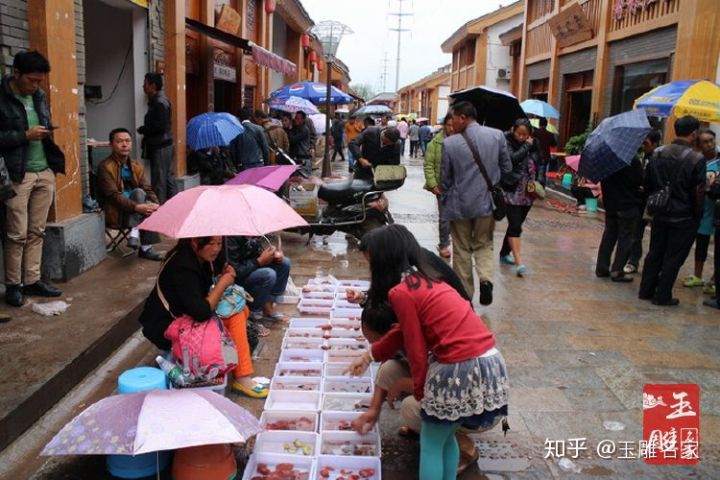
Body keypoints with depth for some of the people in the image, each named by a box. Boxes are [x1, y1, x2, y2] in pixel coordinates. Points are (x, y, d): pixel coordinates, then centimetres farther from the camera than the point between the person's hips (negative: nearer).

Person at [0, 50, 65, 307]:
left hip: (45, 173, 6)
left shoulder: (40, 96, 13)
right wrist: (25, 135, -15)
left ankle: (32, 280, 17)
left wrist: (47, 134, 6)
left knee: (37, 231, 9)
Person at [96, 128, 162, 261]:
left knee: (150, 206, -28)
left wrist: (156, 204, -19)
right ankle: (134, 232, -32)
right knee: (138, 193, -27)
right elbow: (113, 195, -19)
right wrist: (137, 207, -33)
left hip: (134, 212, 5)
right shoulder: (105, 167, -10)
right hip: (115, 214, -5)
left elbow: (147, 189, 4)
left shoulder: (136, 166, 10)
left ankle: (146, 248, -26)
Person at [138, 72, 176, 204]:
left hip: (160, 147, -10)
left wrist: (142, 129, -11)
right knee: (168, 177, 14)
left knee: (159, 181, -5)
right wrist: (145, 129, 6)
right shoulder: (157, 100, 14)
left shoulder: (159, 102, -16)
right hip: (164, 145, 10)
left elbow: (160, 126, -22)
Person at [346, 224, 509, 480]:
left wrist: (420, 391, 8)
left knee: (430, 445, 14)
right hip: (489, 362, 8)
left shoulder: (400, 292, -11)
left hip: (462, 369, -8)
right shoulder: (427, 280, 16)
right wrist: (369, 355, 36)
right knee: (446, 437, 26)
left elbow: (416, 348, -7)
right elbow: (404, 330, 26)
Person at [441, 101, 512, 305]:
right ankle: (486, 279, -7)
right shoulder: (497, 136, -4)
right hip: (486, 202, 2)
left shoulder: (450, 143, -12)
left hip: (459, 205, -2)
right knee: (484, 245, 18)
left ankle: (465, 295, 19)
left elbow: (445, 178, -3)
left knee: (462, 250, 11)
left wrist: (444, 202, 12)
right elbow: (507, 168, 4)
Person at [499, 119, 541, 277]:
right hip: (512, 191, -6)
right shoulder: (506, 142, -7)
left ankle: (504, 253, 31)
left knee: (516, 224, 15)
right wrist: (526, 146, -14)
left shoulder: (533, 143, 7)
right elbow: (512, 158, -24)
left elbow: (539, 164, 16)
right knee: (515, 225, -12)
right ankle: (518, 262, -17)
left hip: (528, 192, 6)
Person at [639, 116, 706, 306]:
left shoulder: (657, 154, 0)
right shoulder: (696, 159, -16)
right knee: (673, 258, 6)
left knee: (654, 253, 15)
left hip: (659, 215, 5)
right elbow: (698, 193, -12)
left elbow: (647, 185, 6)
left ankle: (646, 290, 22)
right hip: (683, 218, -5)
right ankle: (662, 295, 12)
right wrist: (697, 217, -1)